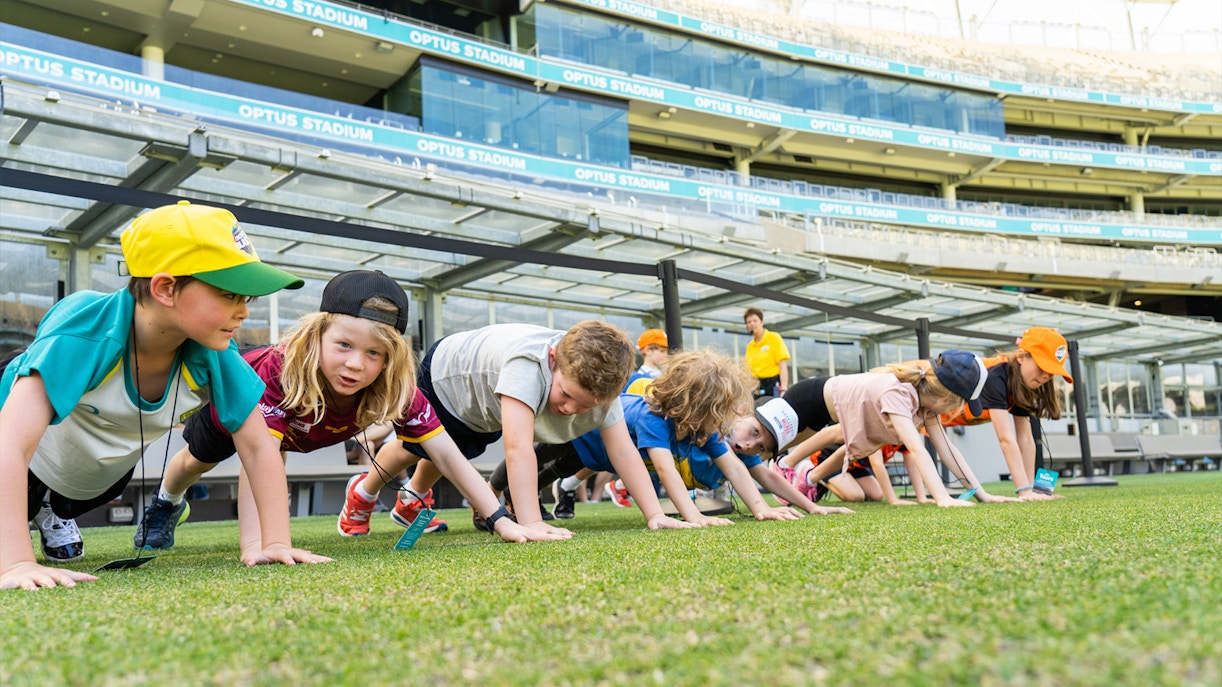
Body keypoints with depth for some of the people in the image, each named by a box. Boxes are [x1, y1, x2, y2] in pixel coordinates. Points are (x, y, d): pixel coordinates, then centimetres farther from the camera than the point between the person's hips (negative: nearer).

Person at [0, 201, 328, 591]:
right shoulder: (87, 329, -42)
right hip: (31, 468, -4)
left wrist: (276, 543, -32)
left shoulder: (213, 354, -29)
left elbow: (259, 446, -23)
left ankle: (55, 514, 52)